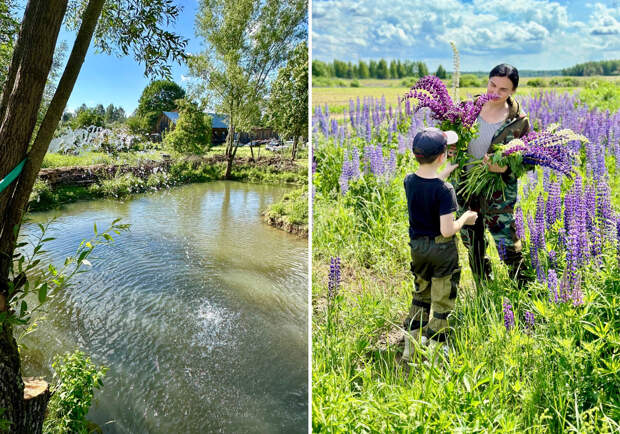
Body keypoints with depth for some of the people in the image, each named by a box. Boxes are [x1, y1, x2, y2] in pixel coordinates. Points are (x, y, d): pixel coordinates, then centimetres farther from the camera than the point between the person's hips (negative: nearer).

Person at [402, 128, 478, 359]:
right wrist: (465, 218, -6)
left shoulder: (409, 181, -5)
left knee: (421, 295, 23)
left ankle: (410, 346, 28)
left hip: (417, 247, 6)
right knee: (442, 303, 10)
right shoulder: (445, 190, -23)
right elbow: (447, 230, -24)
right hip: (441, 249, -6)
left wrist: (448, 170, 24)